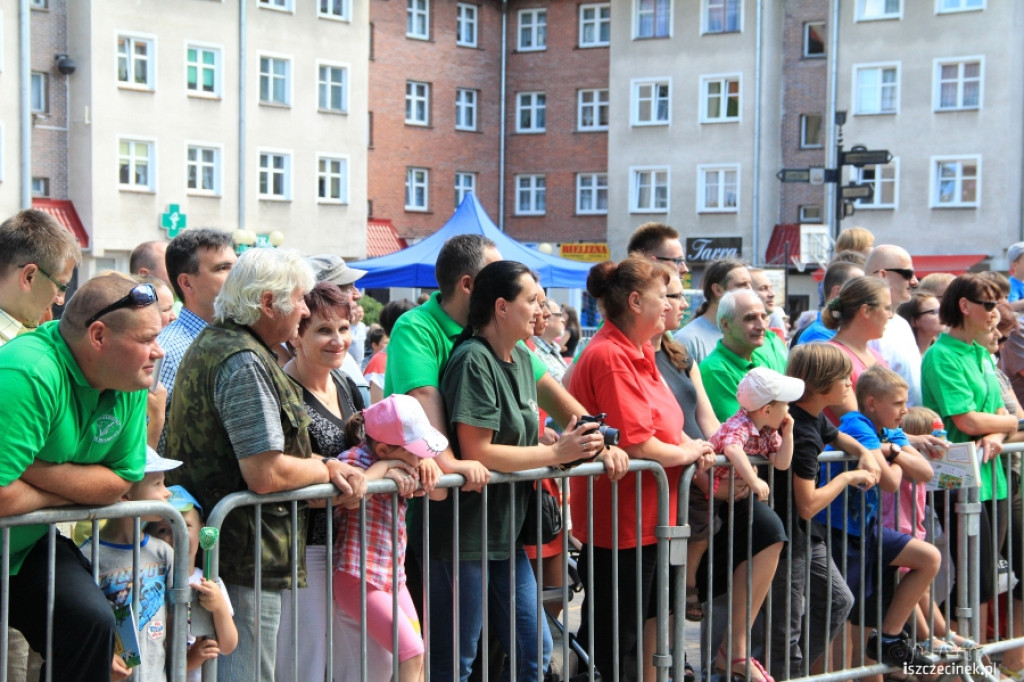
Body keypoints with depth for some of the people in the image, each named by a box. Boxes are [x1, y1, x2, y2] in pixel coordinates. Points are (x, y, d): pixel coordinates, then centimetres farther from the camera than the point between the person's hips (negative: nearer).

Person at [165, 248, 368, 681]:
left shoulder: (209, 344, 14)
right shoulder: (245, 363, -19)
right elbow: (266, 474, -25)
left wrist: (327, 468, 4)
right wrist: (327, 470, -7)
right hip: (244, 562, -11)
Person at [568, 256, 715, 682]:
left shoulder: (639, 352, 12)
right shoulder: (611, 356, -20)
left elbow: (661, 422, 18)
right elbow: (638, 445, -25)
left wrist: (694, 447, -2)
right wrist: (689, 452, -8)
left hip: (645, 520, 10)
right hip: (620, 522, -10)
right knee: (614, 647, -1)